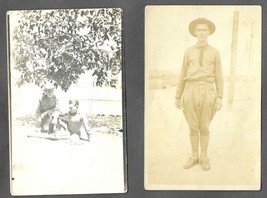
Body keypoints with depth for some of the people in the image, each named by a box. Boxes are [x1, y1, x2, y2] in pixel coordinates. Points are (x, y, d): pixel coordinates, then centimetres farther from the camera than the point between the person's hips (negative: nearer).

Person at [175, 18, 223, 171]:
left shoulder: (215, 52, 7)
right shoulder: (189, 52, 9)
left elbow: (219, 77, 5)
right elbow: (183, 76, 11)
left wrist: (220, 98, -4)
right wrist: (178, 96, 9)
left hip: (207, 92, -1)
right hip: (191, 91, 1)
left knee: (204, 127, 6)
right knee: (193, 127, 7)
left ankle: (204, 158, 21)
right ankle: (194, 157, 22)